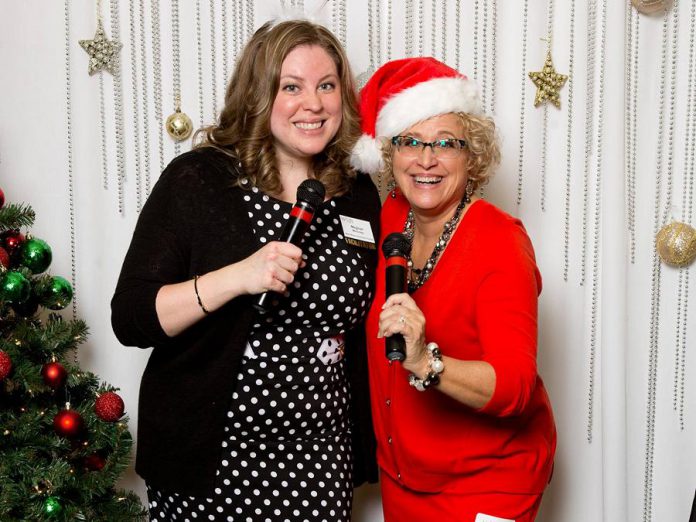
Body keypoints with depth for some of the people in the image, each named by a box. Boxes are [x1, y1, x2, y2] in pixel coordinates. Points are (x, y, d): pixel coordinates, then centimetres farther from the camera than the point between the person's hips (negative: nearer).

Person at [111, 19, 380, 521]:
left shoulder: (360, 195, 3)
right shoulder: (197, 180, -10)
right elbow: (130, 319, -13)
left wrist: (369, 443, 13)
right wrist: (236, 278, -26)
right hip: (211, 460, -3)